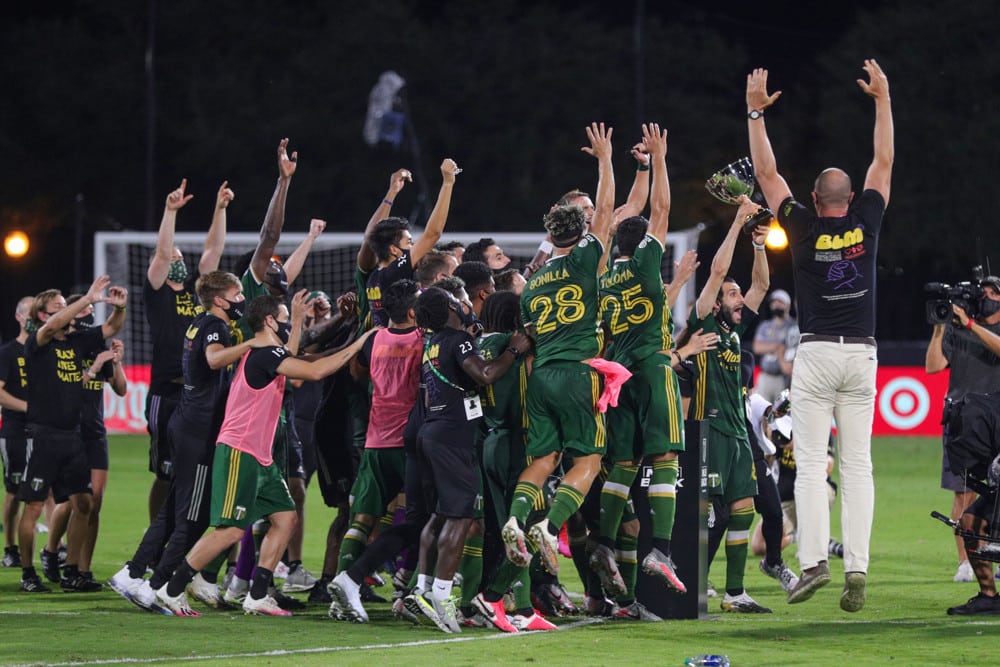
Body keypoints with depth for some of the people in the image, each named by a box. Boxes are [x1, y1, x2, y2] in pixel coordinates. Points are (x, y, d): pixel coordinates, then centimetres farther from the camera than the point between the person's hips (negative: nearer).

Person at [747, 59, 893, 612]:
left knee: (811, 463, -2)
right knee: (857, 464, 0)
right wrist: (882, 99, 17)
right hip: (862, 354, 2)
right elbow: (884, 162, 12)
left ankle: (814, 559, -16)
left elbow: (767, 173, 3)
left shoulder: (804, 229, -2)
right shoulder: (866, 224, 2)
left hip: (816, 354, -2)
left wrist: (756, 112, 8)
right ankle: (857, 567, -8)